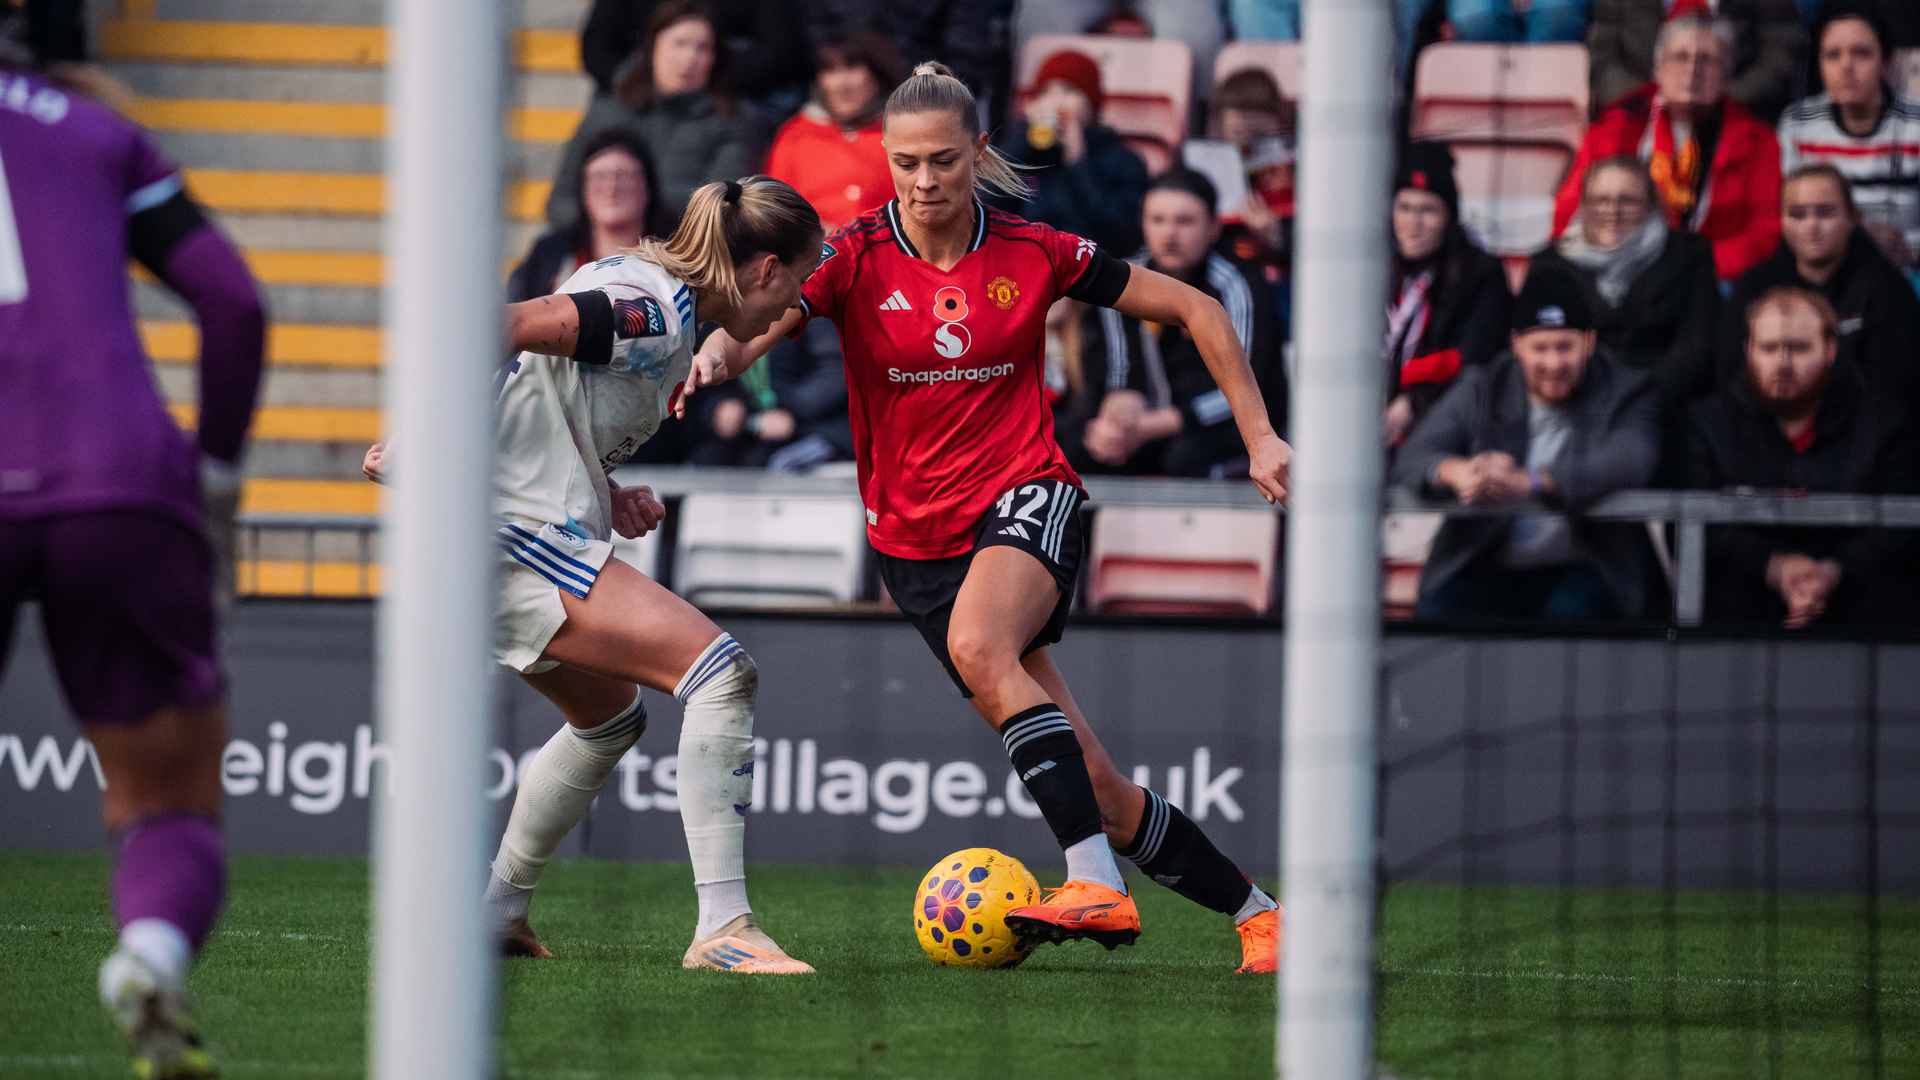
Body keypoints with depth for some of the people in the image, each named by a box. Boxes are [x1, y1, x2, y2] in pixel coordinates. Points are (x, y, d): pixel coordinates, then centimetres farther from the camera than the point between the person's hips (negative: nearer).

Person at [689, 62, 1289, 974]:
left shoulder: (1032, 254, -3)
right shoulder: (856, 258, -3)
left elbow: (1192, 310, 7)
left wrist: (1258, 436, 3)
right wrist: (715, 357, -44)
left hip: (1025, 497, -2)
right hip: (915, 543, 2)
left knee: (977, 645, -37)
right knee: (1093, 786, 0)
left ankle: (1099, 884, -41)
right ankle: (1254, 912, 18)